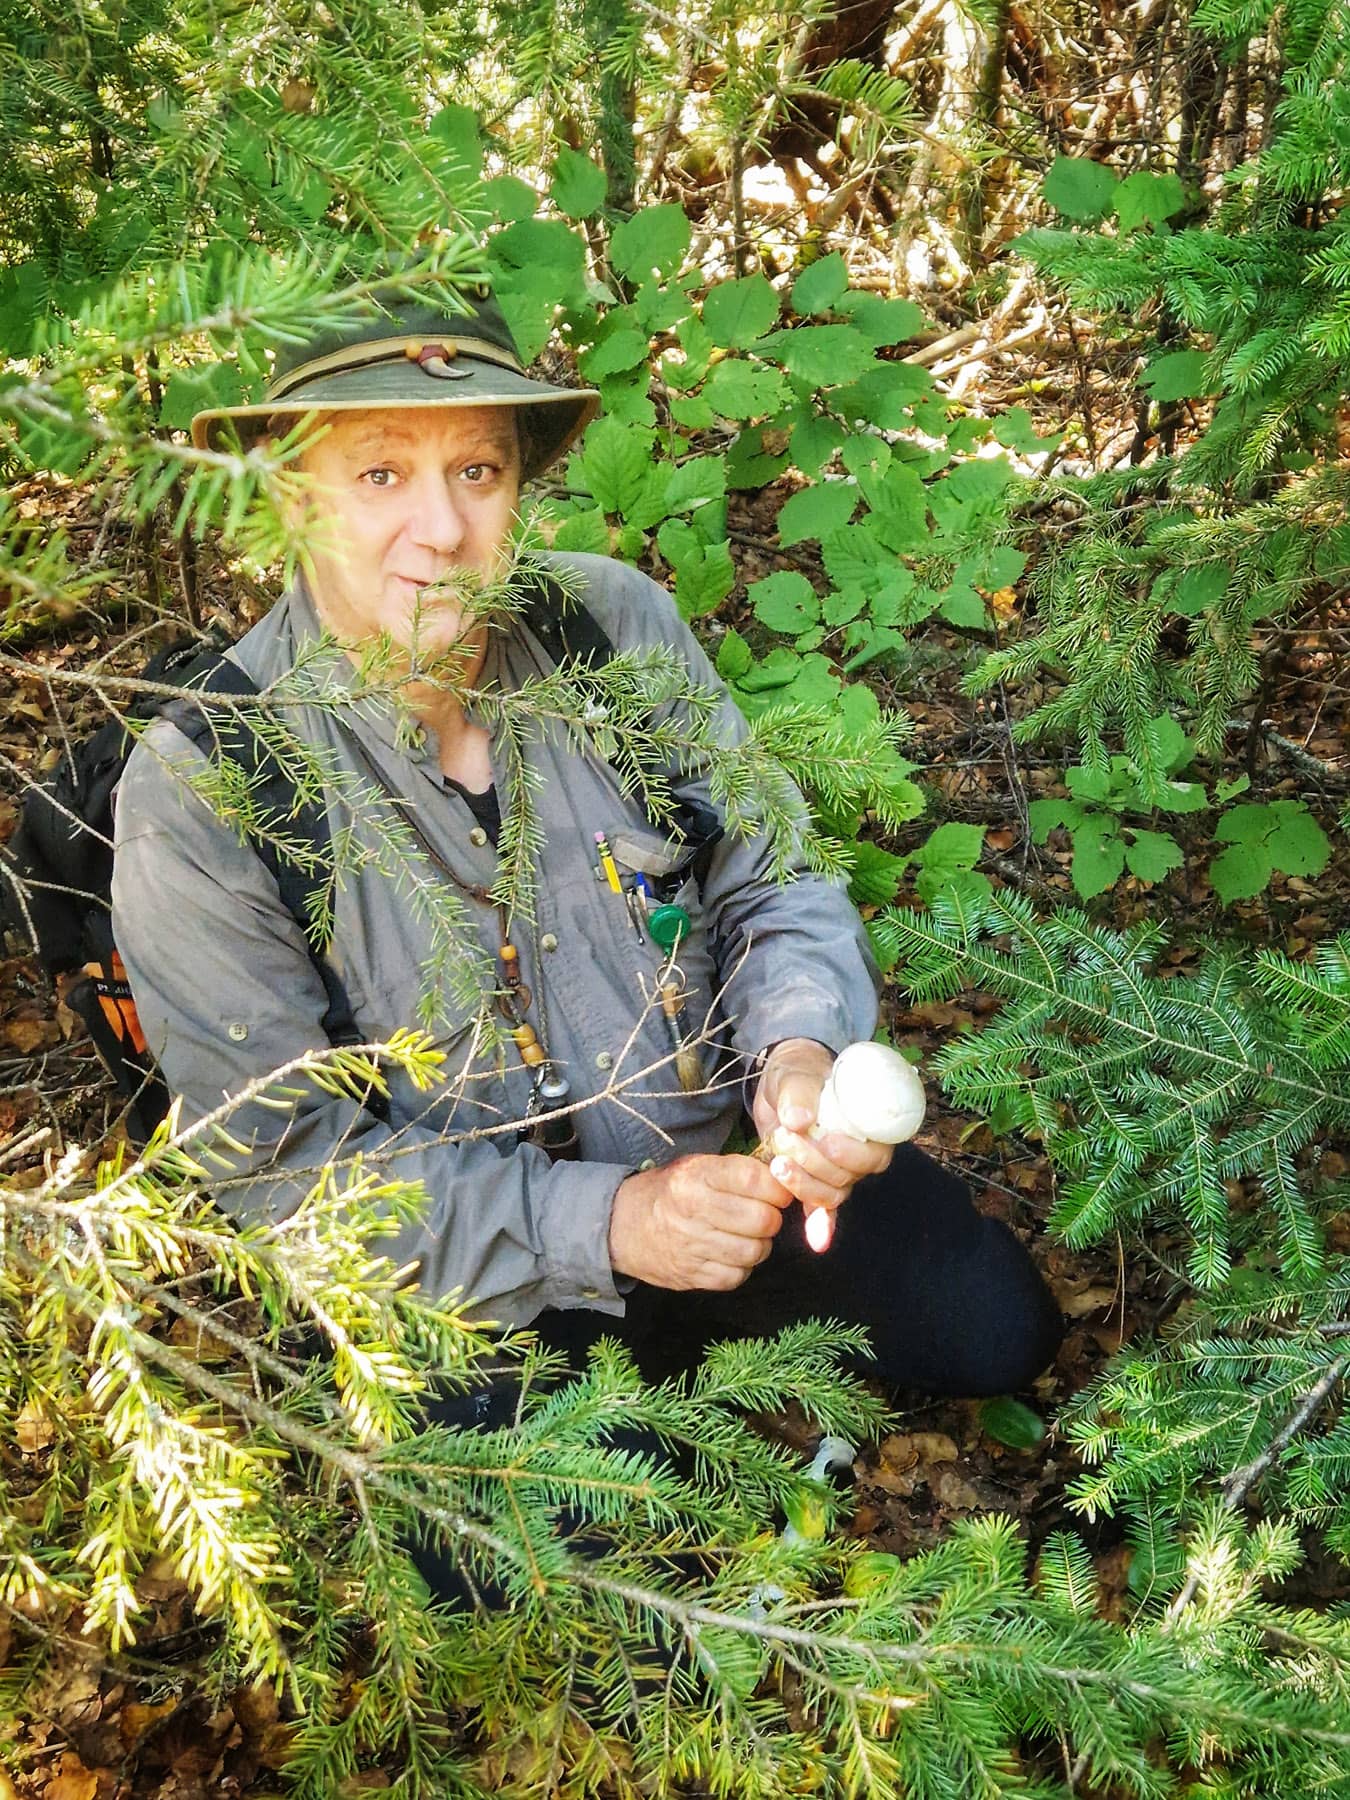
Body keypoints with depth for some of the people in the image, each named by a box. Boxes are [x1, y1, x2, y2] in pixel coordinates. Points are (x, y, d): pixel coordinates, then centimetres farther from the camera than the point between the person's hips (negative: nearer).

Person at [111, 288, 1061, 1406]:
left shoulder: (615, 622, -11)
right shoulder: (196, 798, -21)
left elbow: (769, 888, -3)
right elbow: (293, 1162, -17)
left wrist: (801, 1051, -25)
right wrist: (602, 1223, -26)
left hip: (712, 1144, 3)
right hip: (476, 1288, -2)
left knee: (995, 1330, -3)